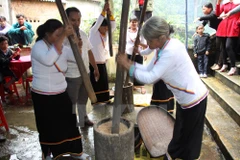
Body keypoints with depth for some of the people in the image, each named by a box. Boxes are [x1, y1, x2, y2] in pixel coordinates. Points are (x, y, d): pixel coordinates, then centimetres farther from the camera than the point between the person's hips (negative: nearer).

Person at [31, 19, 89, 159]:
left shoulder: (61, 47, 4)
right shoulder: (38, 46, -17)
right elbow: (48, 60, -39)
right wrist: (63, 36, -39)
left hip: (61, 94, 7)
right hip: (43, 97, -6)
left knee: (69, 122, 14)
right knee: (49, 127, 10)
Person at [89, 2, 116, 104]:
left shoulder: (106, 34, 9)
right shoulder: (93, 33, -8)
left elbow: (114, 26, -1)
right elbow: (97, 23, -23)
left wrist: (110, 13, -14)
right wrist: (104, 11, -23)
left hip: (103, 64, 7)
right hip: (94, 65, -7)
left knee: (104, 83, 12)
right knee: (95, 85, -4)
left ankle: (104, 101, 24)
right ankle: (96, 102, 7)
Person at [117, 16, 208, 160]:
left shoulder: (171, 51, -31)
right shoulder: (163, 48, -1)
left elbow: (150, 78, -30)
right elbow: (148, 69, 0)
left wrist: (127, 65, -22)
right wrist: (128, 62, -12)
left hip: (194, 99, -8)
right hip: (185, 98, 9)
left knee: (189, 136, 15)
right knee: (180, 133, 25)